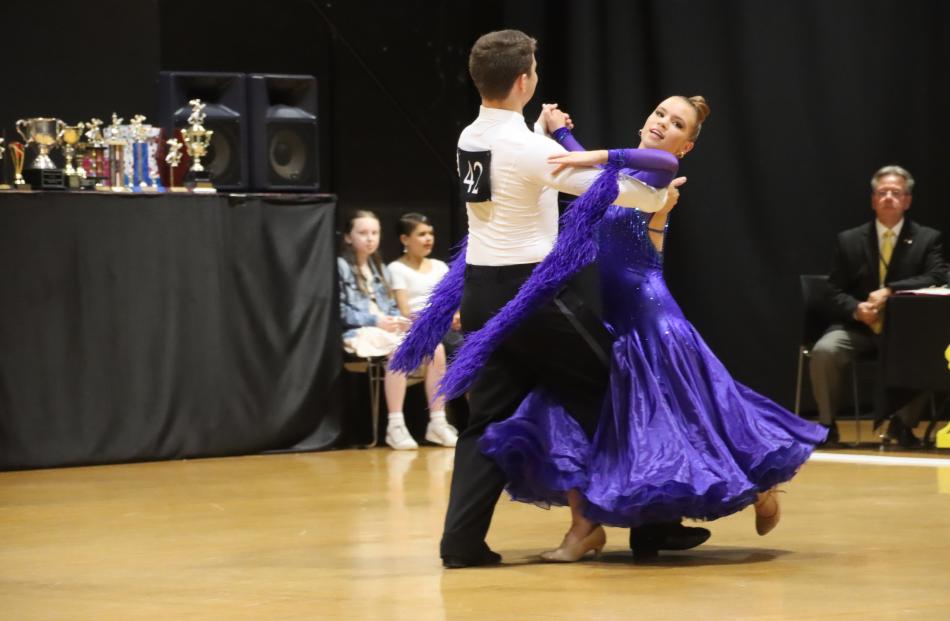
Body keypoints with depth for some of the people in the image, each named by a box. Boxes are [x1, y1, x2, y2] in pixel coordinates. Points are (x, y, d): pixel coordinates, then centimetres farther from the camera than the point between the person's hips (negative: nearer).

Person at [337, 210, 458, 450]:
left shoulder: (380, 268, 25)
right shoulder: (340, 266, 1)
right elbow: (338, 311, -8)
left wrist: (398, 320, 0)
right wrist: (375, 321, -16)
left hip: (390, 330, 7)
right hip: (359, 332, -7)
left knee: (435, 348, -21)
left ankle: (437, 423, -18)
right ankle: (395, 426, -36)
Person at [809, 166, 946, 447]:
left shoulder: (927, 239, 7)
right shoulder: (848, 241, 10)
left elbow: (936, 279, -8)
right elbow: (837, 293, 8)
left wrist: (890, 291, -20)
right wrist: (856, 310, -16)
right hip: (857, 327, 1)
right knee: (824, 350, -30)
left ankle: (903, 423, -11)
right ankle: (826, 424, -11)